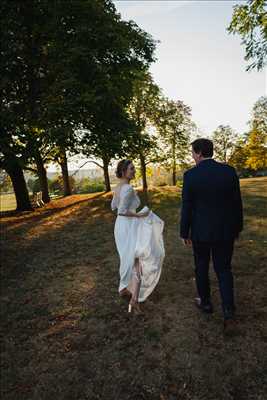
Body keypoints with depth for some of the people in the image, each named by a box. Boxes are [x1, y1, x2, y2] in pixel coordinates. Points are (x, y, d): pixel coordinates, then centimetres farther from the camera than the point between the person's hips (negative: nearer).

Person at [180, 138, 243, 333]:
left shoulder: (190, 175, -12)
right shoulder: (229, 171, -6)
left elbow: (187, 207, -9)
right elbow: (237, 203, -1)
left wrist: (184, 233, 1)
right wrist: (237, 227, 11)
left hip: (201, 231, -2)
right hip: (225, 231, 2)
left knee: (202, 267, 18)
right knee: (224, 269, 14)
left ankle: (205, 302, 34)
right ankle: (229, 312, 6)